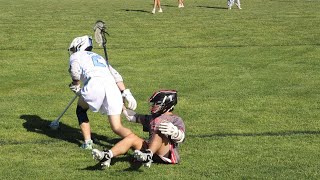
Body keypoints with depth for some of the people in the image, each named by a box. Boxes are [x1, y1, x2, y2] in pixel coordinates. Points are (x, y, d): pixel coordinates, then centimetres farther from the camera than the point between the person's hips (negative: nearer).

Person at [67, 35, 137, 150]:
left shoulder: (76, 56, 24)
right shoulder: (99, 57, 40)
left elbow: (75, 72, 0)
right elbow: (117, 76, 25)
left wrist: (75, 87, 16)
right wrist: (126, 93, 17)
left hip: (95, 83, -4)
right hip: (113, 86, 4)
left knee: (81, 110, 26)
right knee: (117, 127, 3)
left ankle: (87, 142, 15)